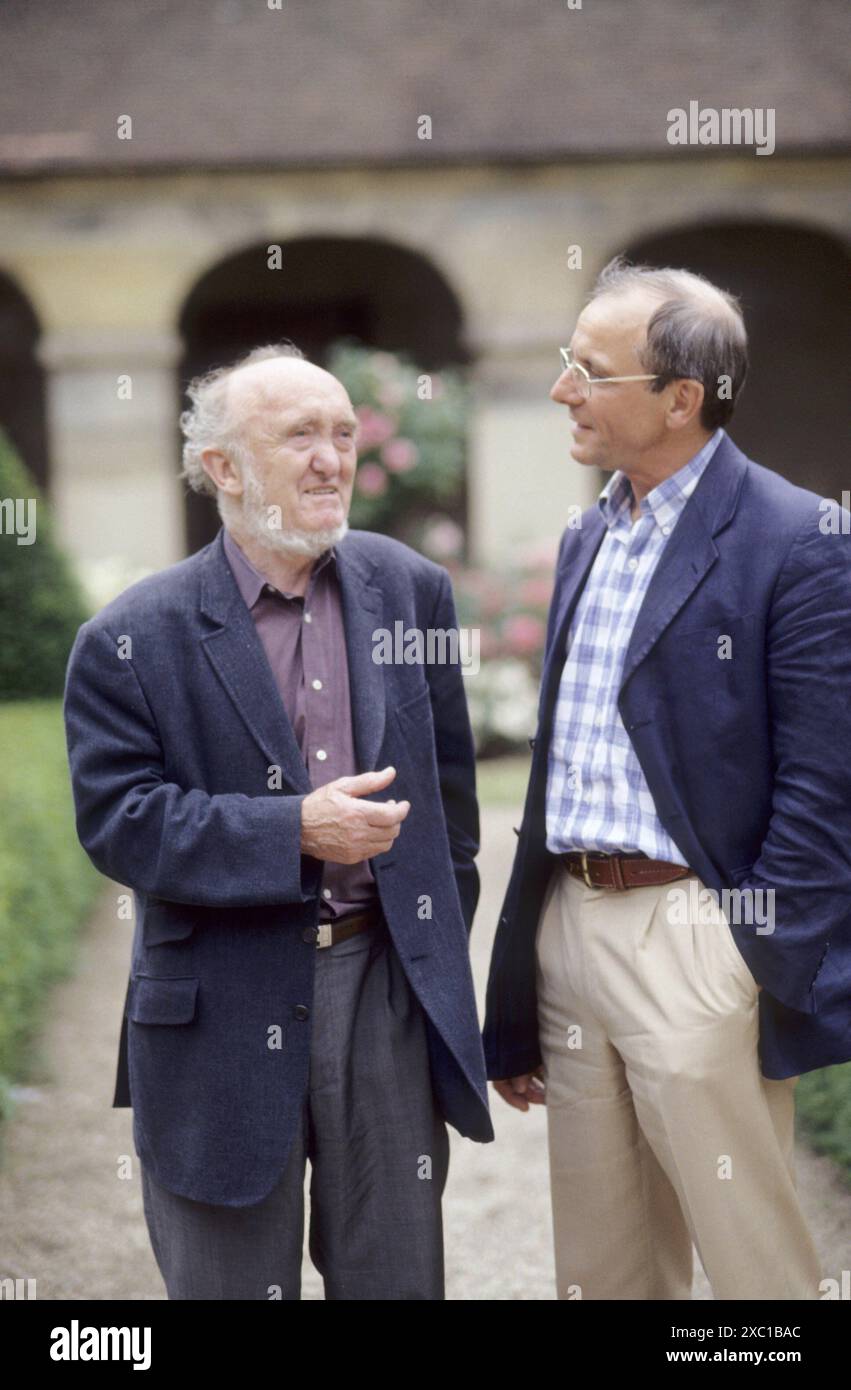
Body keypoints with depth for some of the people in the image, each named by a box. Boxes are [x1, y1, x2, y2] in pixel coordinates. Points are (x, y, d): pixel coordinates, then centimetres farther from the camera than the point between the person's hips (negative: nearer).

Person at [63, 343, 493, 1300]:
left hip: (389, 985, 3)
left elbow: (449, 782, 12)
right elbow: (117, 820, -13)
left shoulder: (412, 589, 4)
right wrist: (294, 831, -22)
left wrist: (442, 951, 15)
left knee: (398, 1279, 14)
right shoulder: (132, 639, -7)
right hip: (223, 1020, -3)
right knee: (235, 1282, 11)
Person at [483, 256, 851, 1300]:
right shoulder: (586, 540, 13)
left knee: (754, 1264, 3)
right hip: (568, 930, 8)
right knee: (599, 1266, 17)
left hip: (692, 942, -7)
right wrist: (514, 1001, 16)